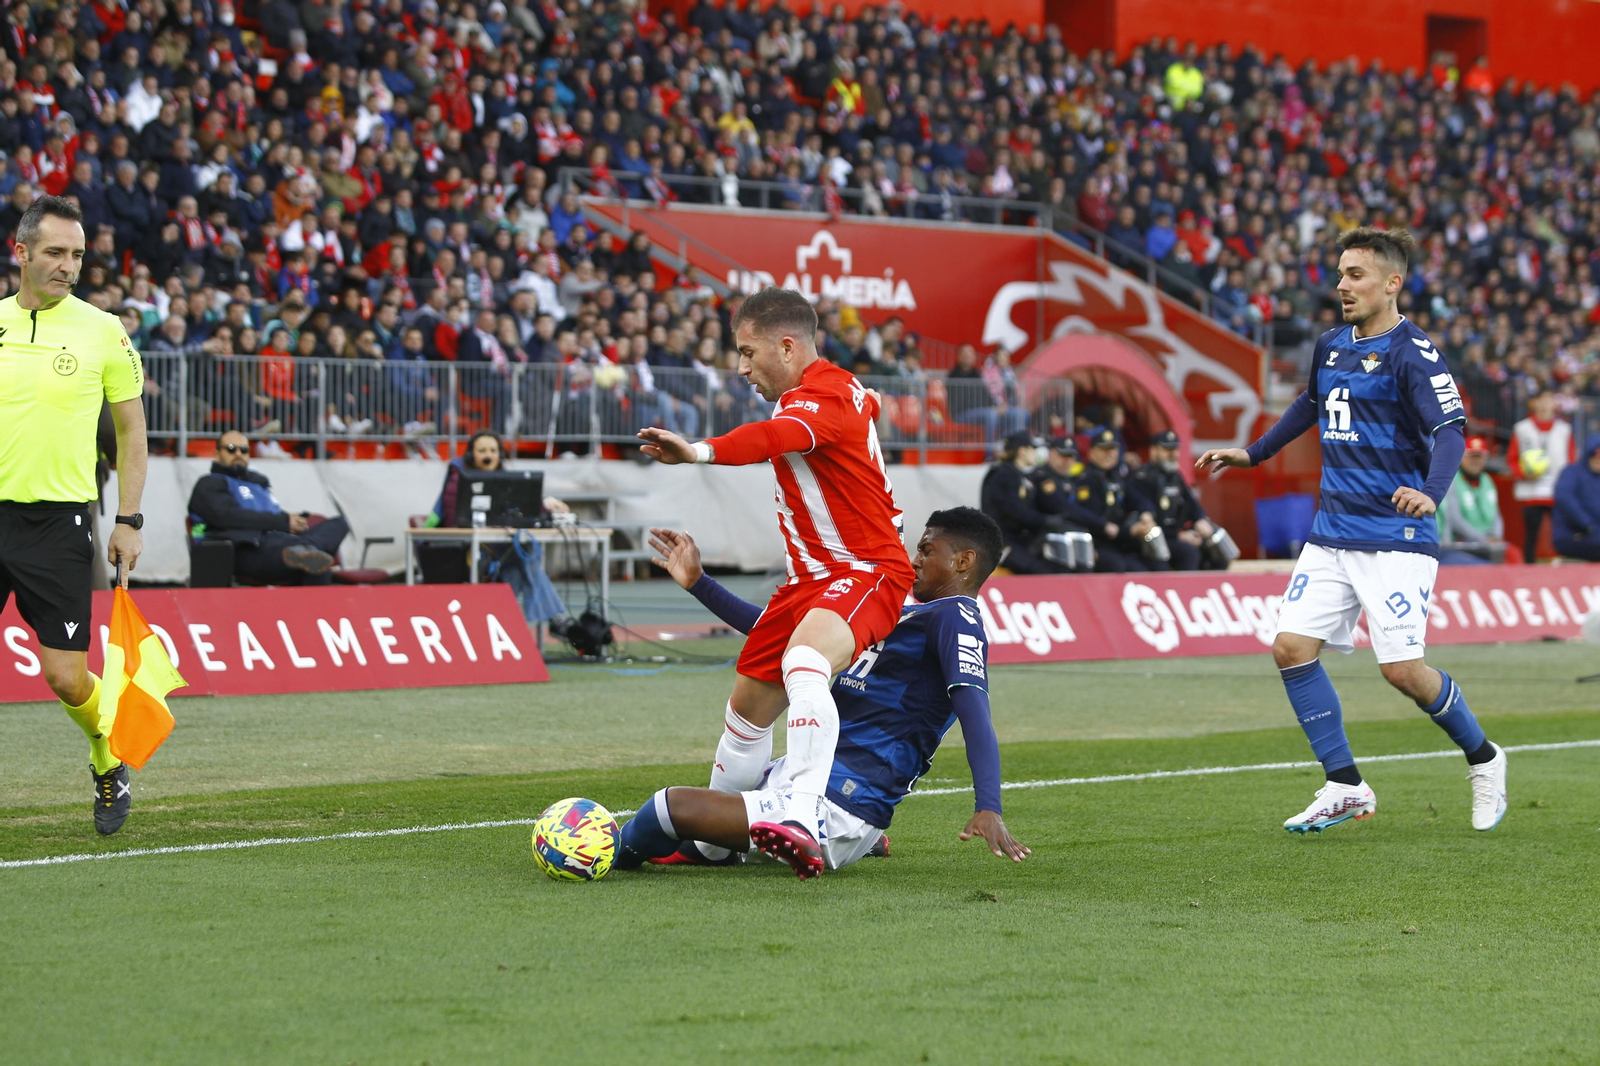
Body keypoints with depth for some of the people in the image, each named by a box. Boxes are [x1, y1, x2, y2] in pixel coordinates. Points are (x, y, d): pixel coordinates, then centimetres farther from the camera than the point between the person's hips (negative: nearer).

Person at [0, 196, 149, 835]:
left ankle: (109, 765, 24)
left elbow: (131, 431, 6)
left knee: (66, 676, -4)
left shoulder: (102, 331, 0)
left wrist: (129, 522, -1)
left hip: (59, 519, -2)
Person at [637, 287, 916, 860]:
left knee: (802, 664, -39)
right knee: (747, 708, 16)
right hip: (811, 576, 11)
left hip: (865, 572, -11)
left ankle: (804, 816, -54)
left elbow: (774, 437, -42)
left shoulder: (823, 399, -19)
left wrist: (701, 450, -61)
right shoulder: (844, 390, 11)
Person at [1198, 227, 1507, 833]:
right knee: (1291, 647, -4)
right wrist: (1253, 454, 35)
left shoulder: (1411, 352, -12)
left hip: (1396, 538, -7)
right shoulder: (1331, 346, 11)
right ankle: (1345, 788, 6)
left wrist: (1430, 492, -40)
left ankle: (1483, 759, 15)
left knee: (1402, 669, -12)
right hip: (1332, 533, 7)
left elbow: (1450, 431, -22)